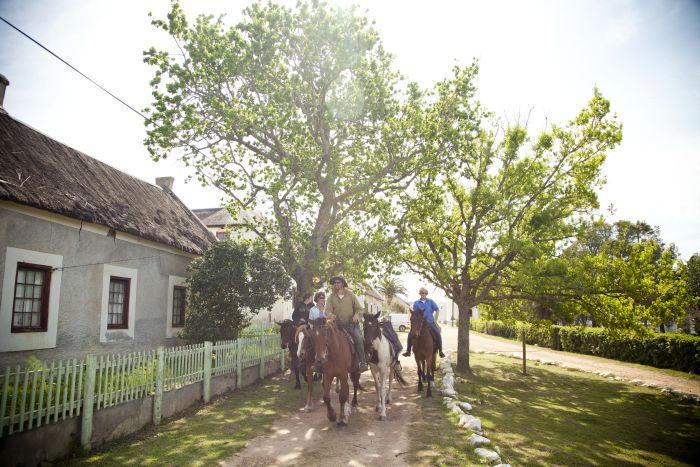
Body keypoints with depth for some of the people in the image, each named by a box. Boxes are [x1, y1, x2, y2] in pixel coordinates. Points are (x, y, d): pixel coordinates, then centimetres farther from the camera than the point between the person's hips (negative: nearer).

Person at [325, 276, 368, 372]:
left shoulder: (350, 295, 6)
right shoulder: (331, 297, 9)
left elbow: (360, 308, 6)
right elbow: (327, 310, -2)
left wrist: (356, 315, -15)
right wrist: (330, 315, -26)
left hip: (352, 323, -2)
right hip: (338, 325, 2)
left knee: (358, 338, -25)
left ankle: (363, 363, -21)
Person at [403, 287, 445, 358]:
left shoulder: (430, 301, 4)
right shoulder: (416, 303, 4)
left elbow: (437, 310, 8)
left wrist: (435, 320, 2)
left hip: (430, 322, 0)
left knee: (437, 334, -19)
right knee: (410, 334, -15)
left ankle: (440, 351, -2)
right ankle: (408, 351, -2)